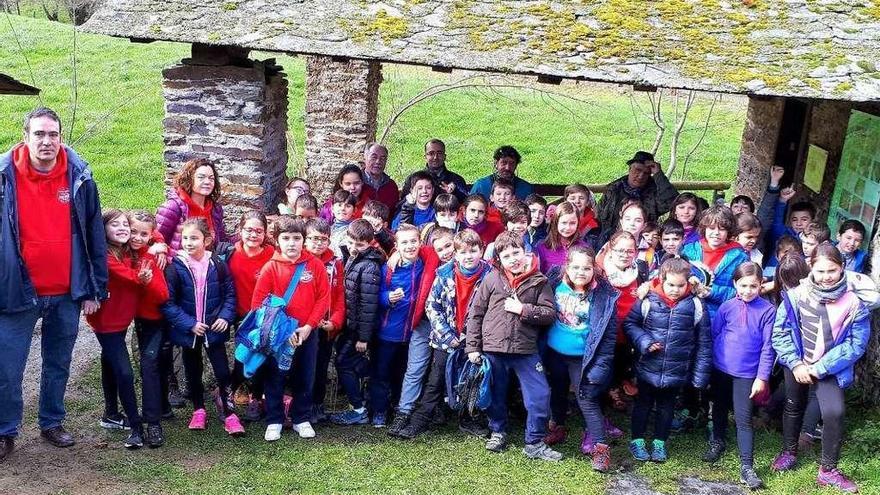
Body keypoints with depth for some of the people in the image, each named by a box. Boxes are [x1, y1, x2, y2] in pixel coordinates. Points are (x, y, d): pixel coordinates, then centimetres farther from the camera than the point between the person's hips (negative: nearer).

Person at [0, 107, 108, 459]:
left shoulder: (79, 177, -2)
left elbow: (95, 236, 3)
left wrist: (95, 289, 1)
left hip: (67, 294, 2)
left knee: (58, 364, 15)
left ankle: (52, 423, 32)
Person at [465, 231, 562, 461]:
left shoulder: (538, 281, -1)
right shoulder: (492, 279, -2)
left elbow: (551, 313, -4)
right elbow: (475, 313, 1)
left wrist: (523, 309, -16)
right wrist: (472, 347, -2)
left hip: (526, 350, 0)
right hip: (493, 349, 0)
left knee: (540, 395, -3)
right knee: (495, 395, 14)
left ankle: (534, 443, 12)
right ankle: (498, 432, 37)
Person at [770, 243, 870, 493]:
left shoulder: (853, 303, -16)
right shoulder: (796, 295, -15)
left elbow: (856, 344, -14)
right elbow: (780, 332, -8)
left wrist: (820, 368, -17)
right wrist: (796, 363, -16)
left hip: (830, 368, -1)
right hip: (797, 364, 2)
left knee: (834, 413, -15)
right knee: (794, 407, 19)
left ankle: (828, 470, 4)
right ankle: (789, 451, 43)